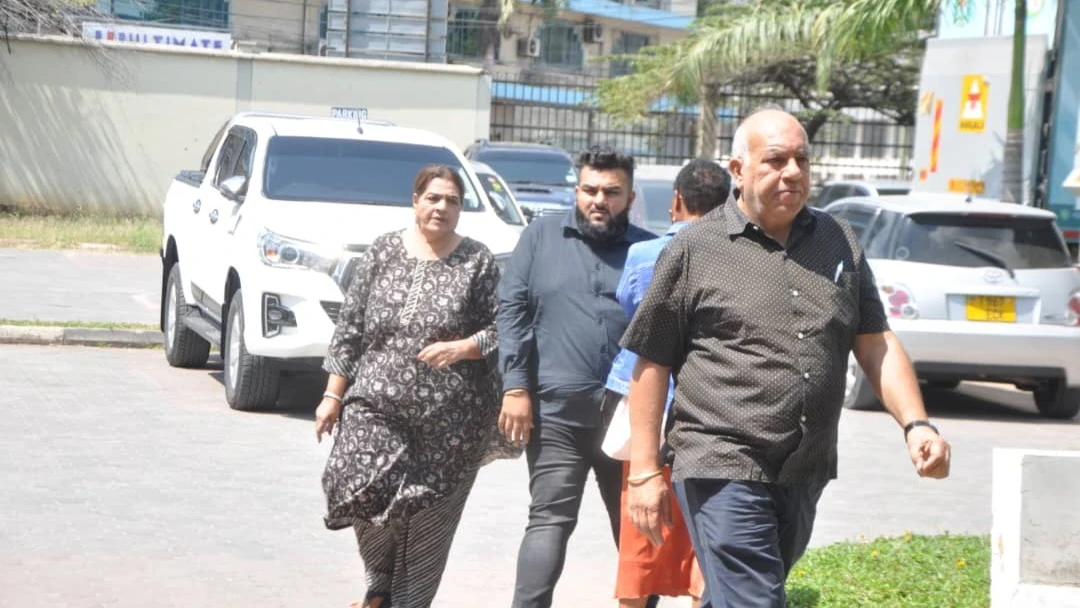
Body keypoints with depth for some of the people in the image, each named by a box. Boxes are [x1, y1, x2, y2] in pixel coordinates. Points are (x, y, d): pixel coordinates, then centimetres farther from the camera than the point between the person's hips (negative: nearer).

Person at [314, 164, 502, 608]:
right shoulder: (383, 252, 7)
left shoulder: (477, 261, 3)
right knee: (365, 491, -14)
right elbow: (349, 326, 8)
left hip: (451, 419, -1)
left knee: (427, 513, 1)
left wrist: (461, 348, -16)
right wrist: (334, 393, 5)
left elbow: (499, 328, 2)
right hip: (377, 404, 1)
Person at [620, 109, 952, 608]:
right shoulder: (695, 249, -2)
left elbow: (877, 345, 11)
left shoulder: (840, 243, 11)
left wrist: (915, 424, -4)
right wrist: (644, 473, -4)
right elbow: (651, 364, -1)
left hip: (805, 473, 5)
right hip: (724, 470, -5)